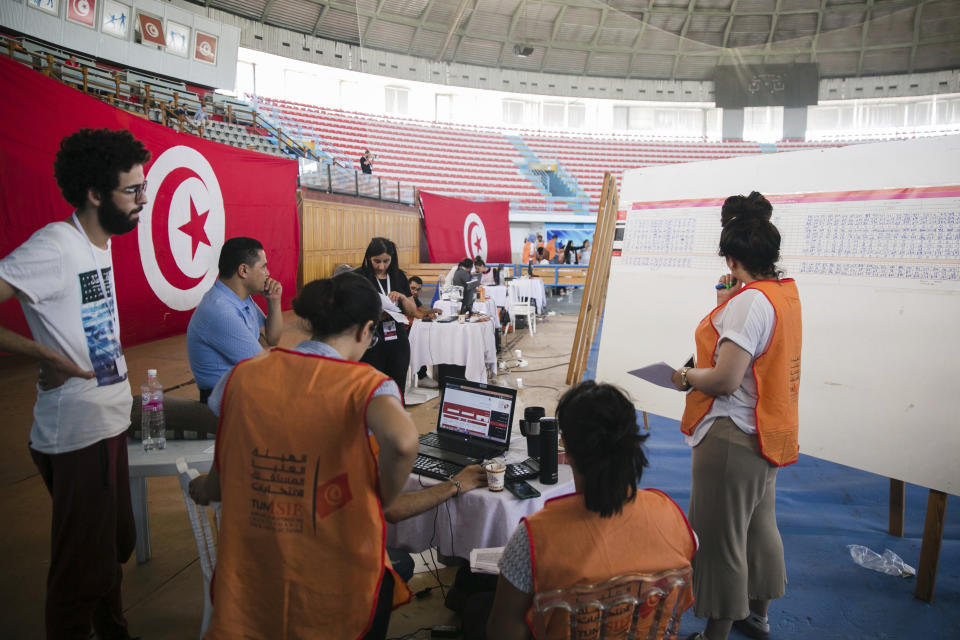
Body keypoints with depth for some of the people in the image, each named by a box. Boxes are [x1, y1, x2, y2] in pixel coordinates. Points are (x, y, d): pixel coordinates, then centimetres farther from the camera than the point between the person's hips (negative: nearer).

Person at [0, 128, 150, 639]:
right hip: (78, 437, -9)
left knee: (116, 544, 23)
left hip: (109, 425, 9)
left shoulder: (100, 243, 9)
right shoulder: (55, 247, -19)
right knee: (83, 574, 6)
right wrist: (47, 356, -22)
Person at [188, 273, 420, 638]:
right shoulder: (366, 384, -17)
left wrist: (205, 488, 26)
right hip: (339, 581, -3)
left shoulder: (243, 376, -4)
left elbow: (223, 478, 4)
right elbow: (402, 441, -36)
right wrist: (384, 498, -17)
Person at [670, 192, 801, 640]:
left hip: (733, 435, -10)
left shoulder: (749, 301, -23)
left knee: (719, 539, 3)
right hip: (769, 432, 10)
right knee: (760, 525, 24)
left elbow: (725, 379, -27)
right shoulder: (787, 292, 6)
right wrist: (725, 303, 6)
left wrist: (687, 377, -10)